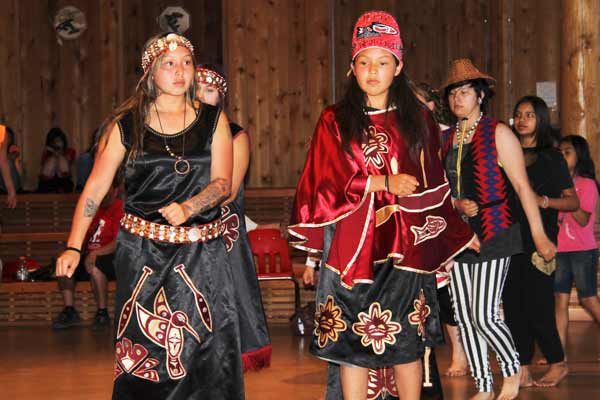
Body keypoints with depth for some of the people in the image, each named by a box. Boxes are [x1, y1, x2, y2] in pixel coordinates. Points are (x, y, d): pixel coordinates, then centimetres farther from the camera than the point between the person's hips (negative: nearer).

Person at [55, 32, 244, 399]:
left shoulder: (213, 120, 5)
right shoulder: (126, 124, 2)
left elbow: (223, 182, -2)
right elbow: (96, 186, 1)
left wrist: (188, 208, -21)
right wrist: (73, 247, -6)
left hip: (202, 250, 1)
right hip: (143, 250, -1)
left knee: (208, 350, -2)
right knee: (144, 351, 0)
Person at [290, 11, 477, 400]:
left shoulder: (418, 119, 9)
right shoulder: (335, 122, 4)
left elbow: (433, 187, 14)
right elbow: (325, 185, -4)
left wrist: (461, 233, 15)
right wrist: (384, 183, -11)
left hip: (406, 247, 1)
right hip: (351, 247, -1)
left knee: (408, 342, 2)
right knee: (352, 342, -1)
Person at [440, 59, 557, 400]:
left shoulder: (498, 134, -3)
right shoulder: (446, 138, 12)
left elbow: (522, 186, -6)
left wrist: (539, 234, -8)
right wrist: (457, 205, -7)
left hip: (493, 235, -6)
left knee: (484, 316, -11)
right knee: (464, 318, 6)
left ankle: (513, 369, 15)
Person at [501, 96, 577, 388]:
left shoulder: (551, 158, 3)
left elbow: (573, 202, 1)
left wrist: (543, 201, -15)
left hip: (539, 240, -4)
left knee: (537, 304, -7)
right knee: (513, 304, 2)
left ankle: (557, 363, 11)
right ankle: (522, 369, 7)